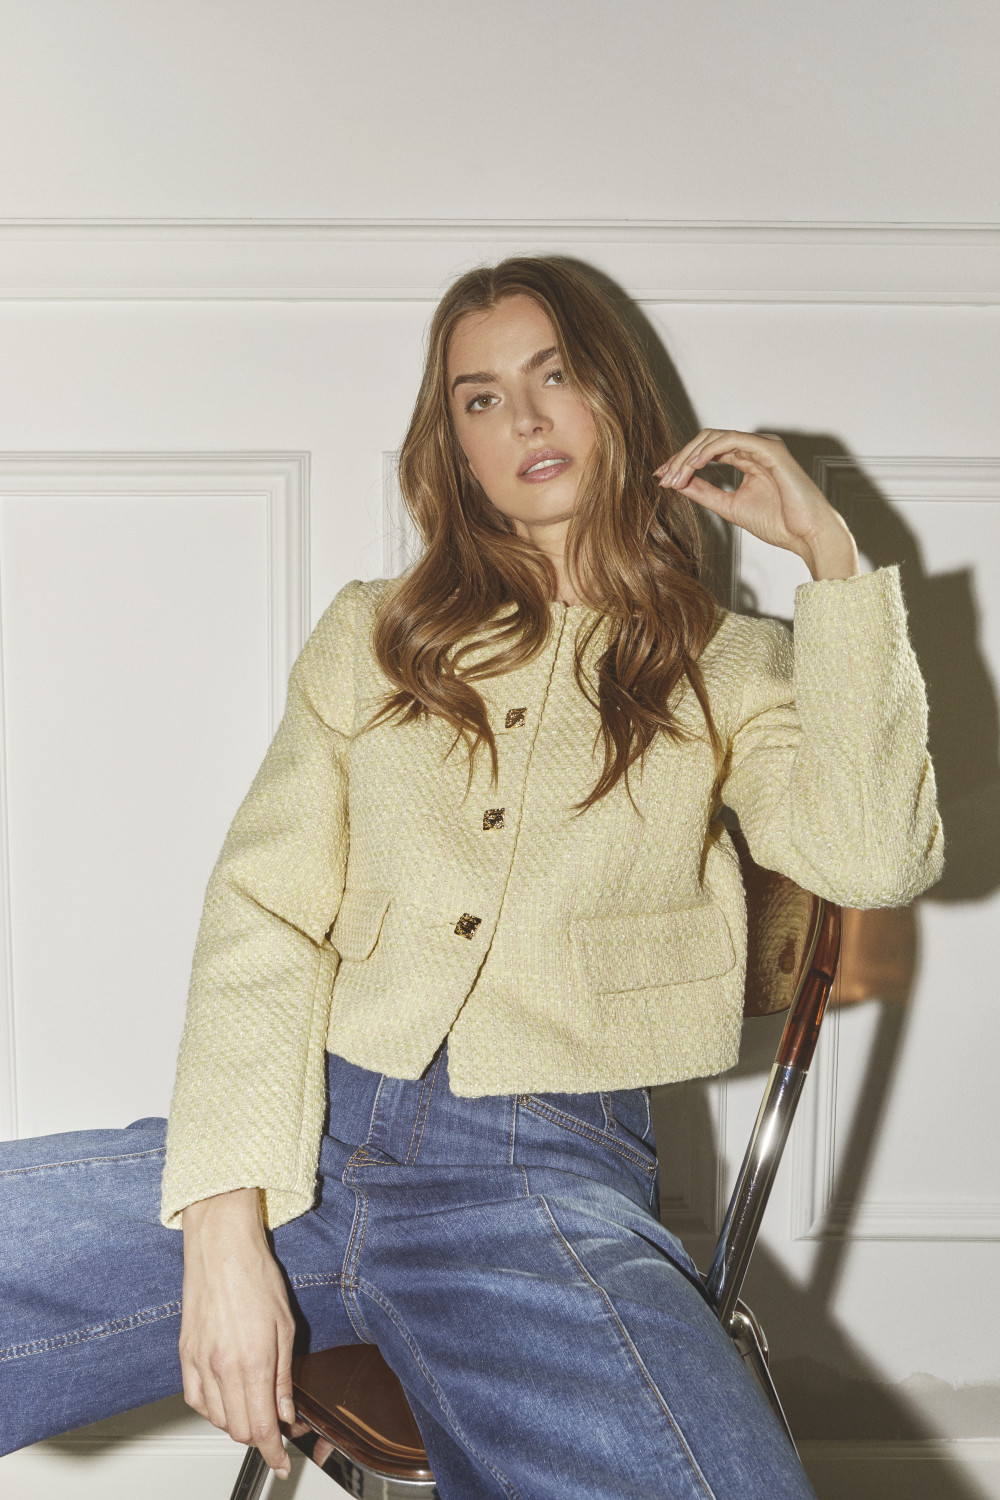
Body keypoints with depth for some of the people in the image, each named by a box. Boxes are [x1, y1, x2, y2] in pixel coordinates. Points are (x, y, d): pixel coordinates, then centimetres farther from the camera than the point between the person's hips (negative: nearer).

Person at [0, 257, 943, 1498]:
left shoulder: (722, 672, 14)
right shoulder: (372, 637, 17)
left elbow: (877, 859, -5)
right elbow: (262, 913, 5)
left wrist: (830, 558, 1)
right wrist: (225, 1218, -9)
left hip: (549, 1174, -1)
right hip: (312, 1128, 2)